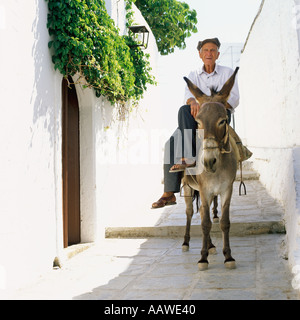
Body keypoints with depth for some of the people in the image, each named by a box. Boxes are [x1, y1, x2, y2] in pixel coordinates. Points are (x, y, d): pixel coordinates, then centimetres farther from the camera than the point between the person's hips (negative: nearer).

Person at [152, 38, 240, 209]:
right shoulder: (193, 75, 16)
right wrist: (193, 101, -29)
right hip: (197, 118, 3)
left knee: (184, 111, -33)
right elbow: (188, 94, -4)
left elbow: (234, 98, -3)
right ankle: (169, 193, -29)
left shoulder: (227, 73, 9)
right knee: (172, 143, -26)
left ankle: (188, 157, -35)